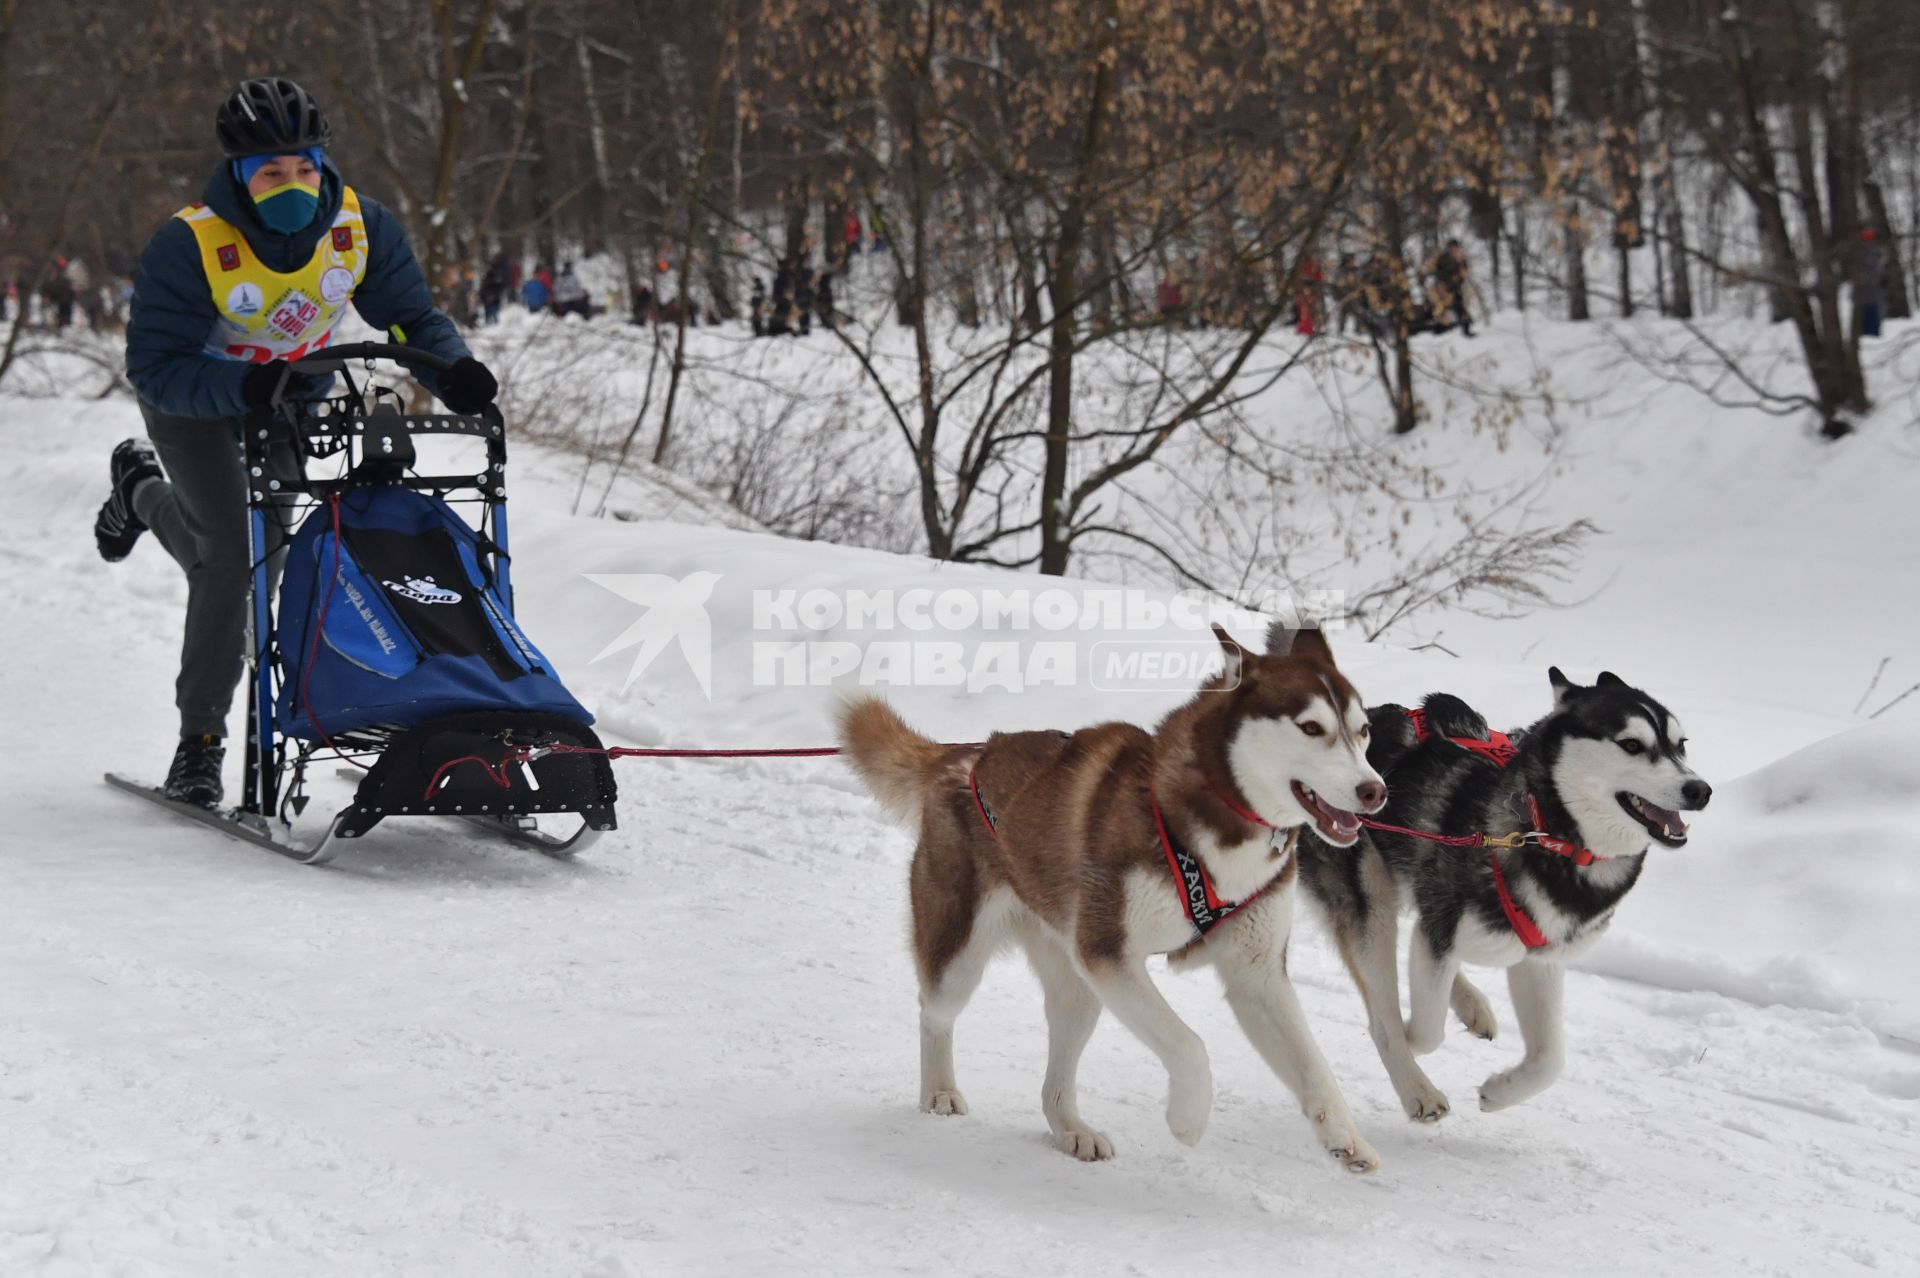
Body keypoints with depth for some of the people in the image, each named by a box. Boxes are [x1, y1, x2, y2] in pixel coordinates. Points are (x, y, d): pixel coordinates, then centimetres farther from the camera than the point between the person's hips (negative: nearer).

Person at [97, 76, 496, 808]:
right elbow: (155, 367, -31)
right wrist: (246, 387, -48)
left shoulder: (360, 227, -20)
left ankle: (143, 492, 46)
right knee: (233, 554, -18)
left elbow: (413, 318, -11)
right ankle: (200, 737, -4)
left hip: (293, 393, 5)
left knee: (263, 554, 13)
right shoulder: (189, 245, -32)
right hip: (194, 398, -5)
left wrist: (453, 370, -32)